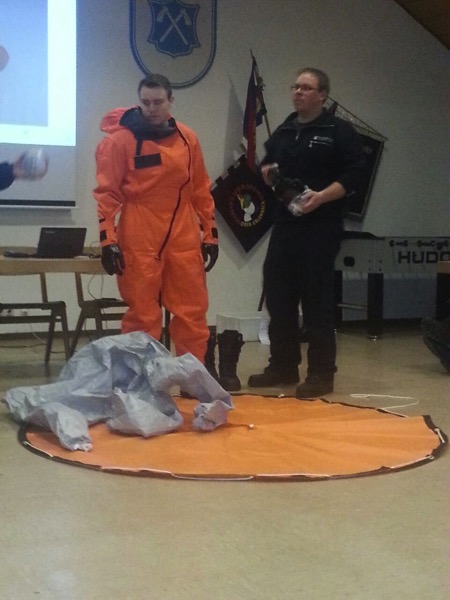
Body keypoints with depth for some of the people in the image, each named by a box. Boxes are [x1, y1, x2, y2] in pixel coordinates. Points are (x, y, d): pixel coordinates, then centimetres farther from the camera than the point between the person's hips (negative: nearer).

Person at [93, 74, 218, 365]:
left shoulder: (188, 138, 8)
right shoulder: (120, 139, -5)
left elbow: (201, 191, 13)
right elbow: (107, 193, -5)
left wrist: (210, 234, 12)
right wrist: (108, 240, -12)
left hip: (183, 241, 4)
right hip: (139, 243, -4)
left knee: (192, 314, 7)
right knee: (142, 317, 3)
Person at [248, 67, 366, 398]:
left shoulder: (340, 131, -2)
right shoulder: (283, 132, 18)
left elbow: (354, 174, -10)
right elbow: (268, 166, 28)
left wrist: (321, 196, -22)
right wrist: (268, 173, 5)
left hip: (321, 227, -6)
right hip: (285, 224, 7)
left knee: (317, 299, -5)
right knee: (278, 296, 7)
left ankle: (322, 373, 4)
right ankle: (283, 366, 19)